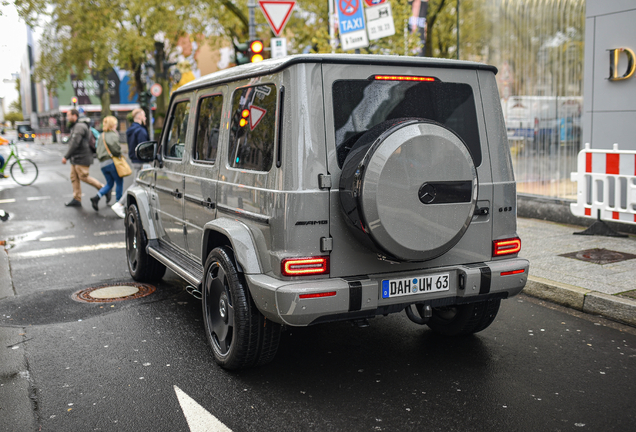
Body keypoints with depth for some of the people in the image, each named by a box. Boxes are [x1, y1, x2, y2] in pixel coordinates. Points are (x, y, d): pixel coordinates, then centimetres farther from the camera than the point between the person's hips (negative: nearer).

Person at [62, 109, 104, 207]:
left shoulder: (79, 127, -16)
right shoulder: (74, 127, 19)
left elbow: (75, 144, -23)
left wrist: (66, 157, -21)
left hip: (81, 158, -10)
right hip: (75, 158, 10)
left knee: (84, 177, -9)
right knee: (74, 178, 7)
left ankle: (103, 189, 3)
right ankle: (77, 199, 10)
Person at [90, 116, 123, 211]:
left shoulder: (101, 136, 16)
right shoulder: (113, 135, -8)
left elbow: (98, 149, 15)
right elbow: (115, 148, -20)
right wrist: (119, 154, -2)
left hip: (102, 163, 8)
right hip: (112, 161, -7)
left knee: (109, 184, 16)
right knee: (119, 182, 5)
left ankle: (96, 198, -3)